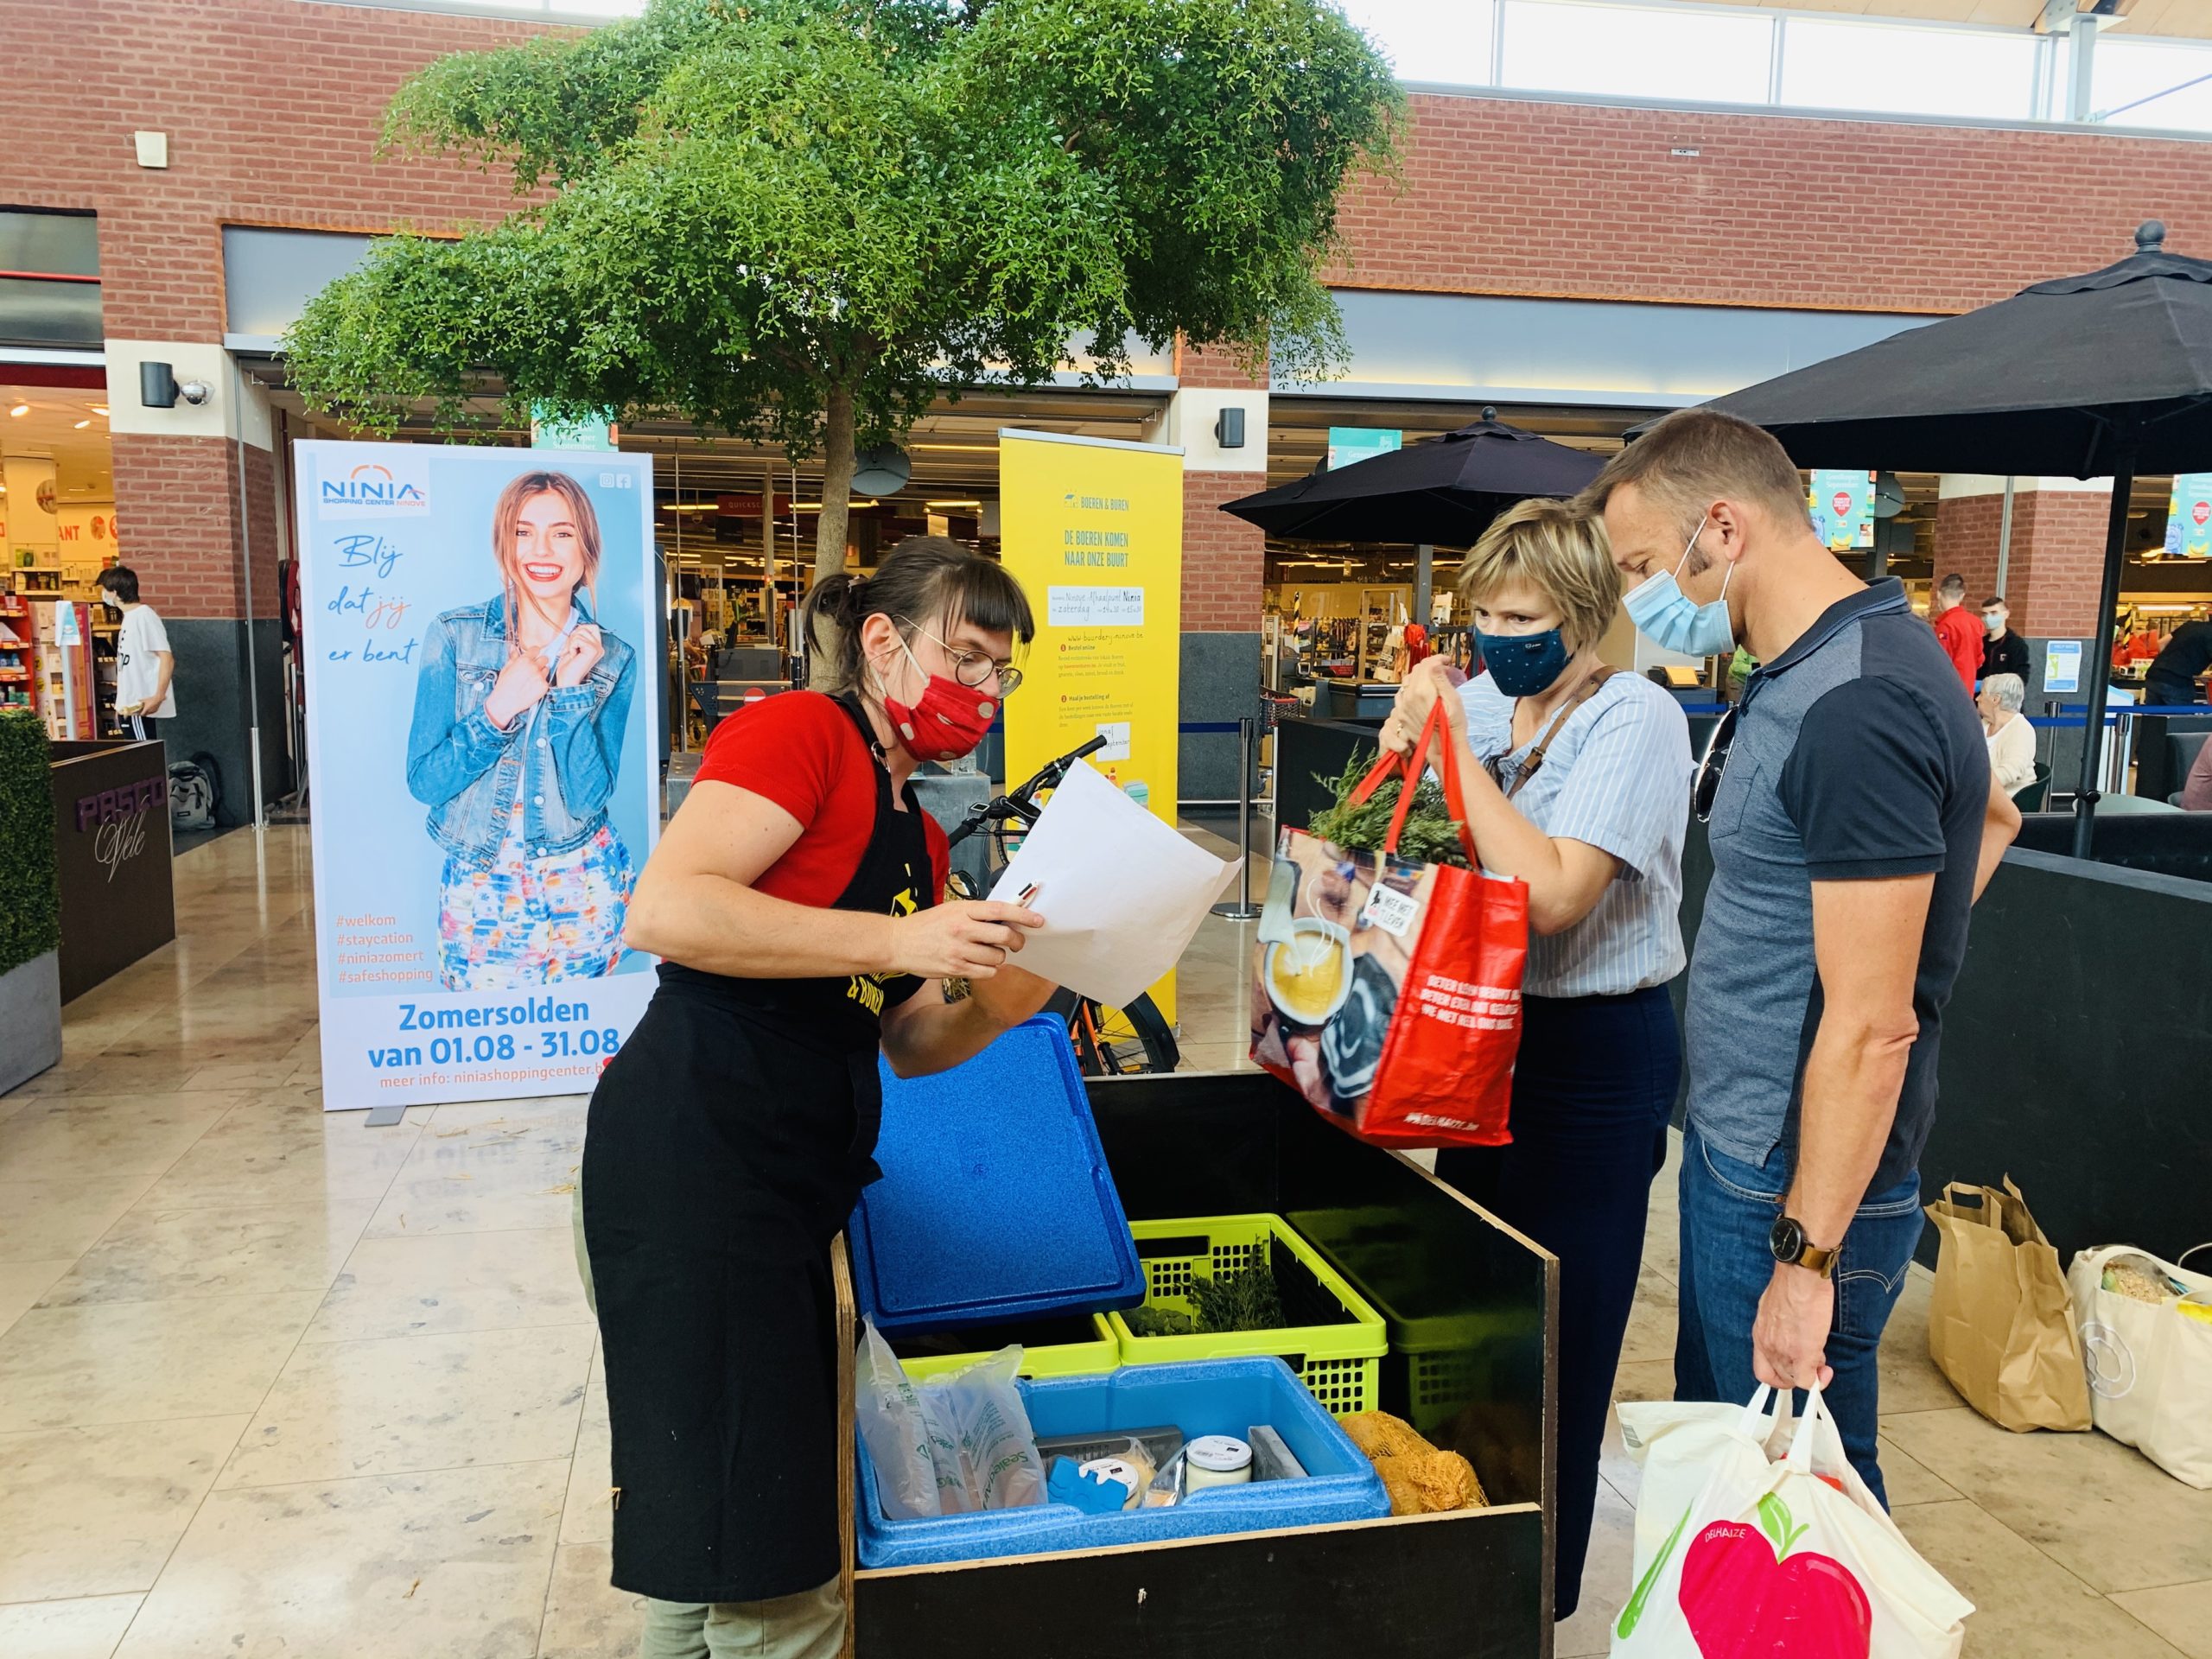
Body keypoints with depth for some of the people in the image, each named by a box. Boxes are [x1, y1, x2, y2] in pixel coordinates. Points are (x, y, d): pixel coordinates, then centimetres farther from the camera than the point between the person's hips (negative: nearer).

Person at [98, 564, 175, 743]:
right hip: (130, 705, 9)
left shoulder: (144, 616, -13)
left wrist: (158, 697, -26)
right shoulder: (130, 617, 16)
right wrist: (122, 702, 20)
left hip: (142, 705, -9)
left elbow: (167, 658, -19)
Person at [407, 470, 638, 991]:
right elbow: (423, 782, -9)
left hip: (582, 888, 1)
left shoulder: (612, 659, -2)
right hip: (479, 888, -1)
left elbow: (587, 796, -11)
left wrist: (570, 689, -19)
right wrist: (498, 709, -21)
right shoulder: (453, 636, -4)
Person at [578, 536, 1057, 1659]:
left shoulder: (916, 835, 18)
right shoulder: (801, 731, -9)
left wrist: (998, 1003, -2)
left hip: (785, 1183, 9)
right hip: (688, 1154, -9)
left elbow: (906, 1043, 18)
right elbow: (665, 910, -22)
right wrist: (898, 941, -22)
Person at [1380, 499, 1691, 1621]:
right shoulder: (1485, 698, 1)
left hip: (1596, 1053, -7)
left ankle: (1541, 1592, 27)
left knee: (1555, 1332, 6)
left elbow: (1550, 895, -28)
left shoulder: (1634, 719, -18)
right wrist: (1403, 748, -9)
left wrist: (1451, 742, -24)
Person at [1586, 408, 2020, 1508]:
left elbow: (1872, 1027, -24)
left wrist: (1807, 1258, -21)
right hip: (1732, 1152, 10)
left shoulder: (1853, 708, -24)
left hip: (1799, 1188, -10)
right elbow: (1989, 817, 25)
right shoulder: (1814, 673, 7)